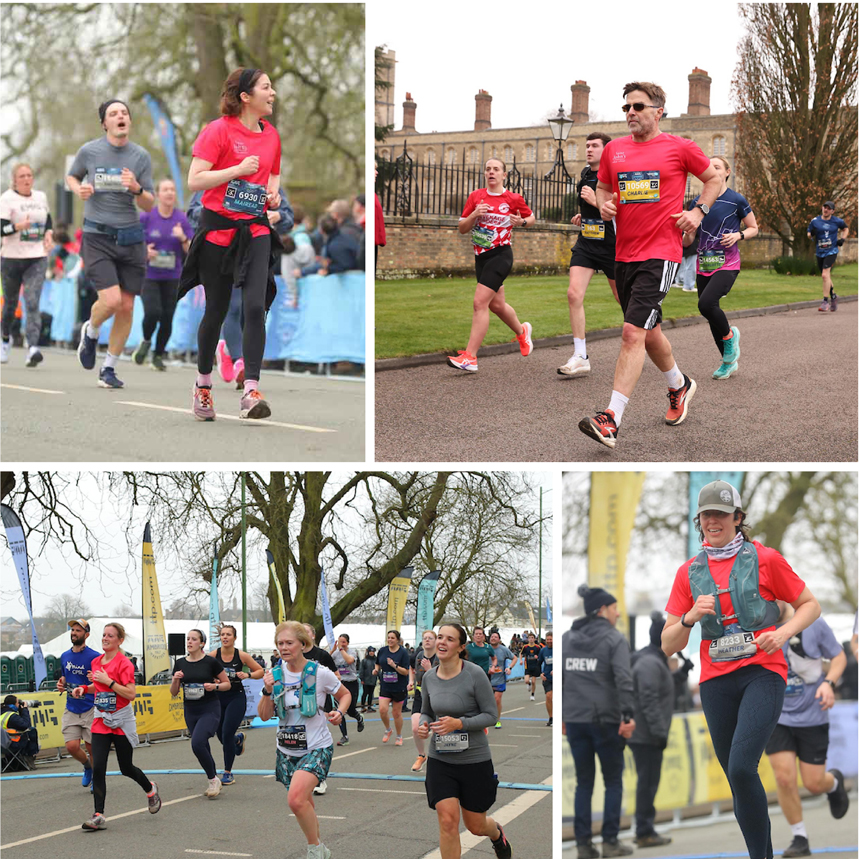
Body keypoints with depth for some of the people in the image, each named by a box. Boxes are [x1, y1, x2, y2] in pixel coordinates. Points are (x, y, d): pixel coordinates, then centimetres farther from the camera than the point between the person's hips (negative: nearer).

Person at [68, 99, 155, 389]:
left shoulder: (141, 156, 2)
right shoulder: (89, 151, -1)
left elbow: (150, 205, 3)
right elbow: (71, 177, 18)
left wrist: (136, 188, -18)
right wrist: (79, 189, -4)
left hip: (131, 238, 3)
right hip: (97, 237, -3)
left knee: (126, 308, 2)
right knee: (111, 300, -18)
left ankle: (109, 368, 18)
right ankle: (91, 332, 17)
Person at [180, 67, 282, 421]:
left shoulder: (272, 135, 9)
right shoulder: (219, 130, -8)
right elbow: (194, 180, -14)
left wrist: (273, 193, 5)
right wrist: (238, 169, -21)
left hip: (255, 229, 4)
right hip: (217, 228, -4)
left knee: (256, 306, -14)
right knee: (216, 311, 6)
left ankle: (250, 391, -17)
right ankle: (203, 384, 28)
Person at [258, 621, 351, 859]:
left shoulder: (319, 673, -10)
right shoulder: (275, 675, 0)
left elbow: (345, 695, 7)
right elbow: (264, 716, 2)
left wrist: (339, 712, -13)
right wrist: (267, 691, -15)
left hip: (317, 749, -5)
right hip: (287, 751, 5)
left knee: (296, 799, -25)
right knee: (305, 807, 15)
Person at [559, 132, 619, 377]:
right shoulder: (585, 174, 11)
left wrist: (595, 202, -24)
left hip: (612, 245, -6)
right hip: (586, 244, 6)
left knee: (624, 299, 9)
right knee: (574, 294, -13)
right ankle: (580, 357, -12)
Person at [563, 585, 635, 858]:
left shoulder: (567, 638, 10)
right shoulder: (615, 639, -6)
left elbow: (558, 679, 10)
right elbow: (623, 680, -17)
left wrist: (561, 717, 14)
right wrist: (628, 716, -18)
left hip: (574, 720, 5)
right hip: (605, 720, -5)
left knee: (583, 782, 11)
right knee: (613, 781, 8)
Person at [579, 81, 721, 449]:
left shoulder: (679, 147, -1)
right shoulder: (614, 149, 10)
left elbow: (714, 177, 12)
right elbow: (602, 187, 23)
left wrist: (699, 211, -2)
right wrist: (604, 205, 1)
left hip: (661, 253, -6)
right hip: (624, 253, 6)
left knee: (633, 332, -17)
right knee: (649, 332, 18)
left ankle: (611, 420, -22)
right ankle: (679, 386, 45)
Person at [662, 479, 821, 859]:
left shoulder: (765, 559, 3)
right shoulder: (689, 572, 11)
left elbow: (810, 605, 10)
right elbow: (669, 645, 10)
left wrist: (784, 632, -9)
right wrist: (690, 618, -11)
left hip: (763, 673, -4)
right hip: (716, 681, 4)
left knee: (741, 768, -22)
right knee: (739, 782, 6)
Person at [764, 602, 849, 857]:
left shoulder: (813, 623, -9)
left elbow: (839, 656, 1)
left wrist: (829, 683, -17)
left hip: (812, 717, -1)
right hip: (776, 718, 1)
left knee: (814, 784, 3)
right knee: (784, 778, -11)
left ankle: (834, 782, 40)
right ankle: (800, 838, 6)